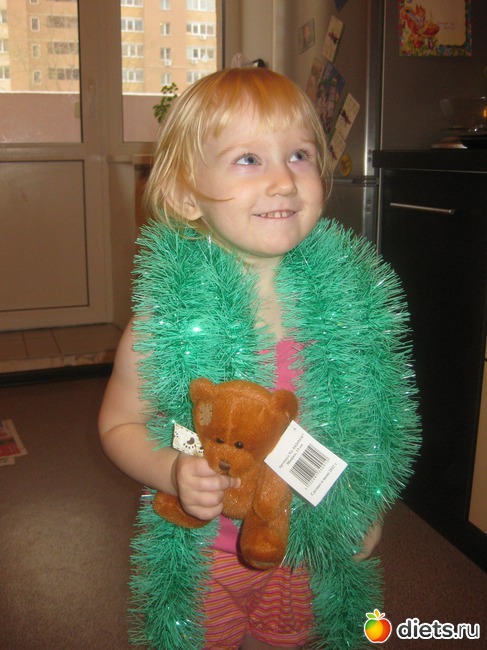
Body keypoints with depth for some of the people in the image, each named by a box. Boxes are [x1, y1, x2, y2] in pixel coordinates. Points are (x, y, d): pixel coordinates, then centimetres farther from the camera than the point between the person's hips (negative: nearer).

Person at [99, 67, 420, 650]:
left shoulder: (348, 296, -13)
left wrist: (369, 507, 1)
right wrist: (171, 471, -26)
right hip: (202, 554, -2)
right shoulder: (168, 317, -22)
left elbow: (371, 417, 2)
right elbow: (119, 423, -8)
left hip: (310, 552, 3)